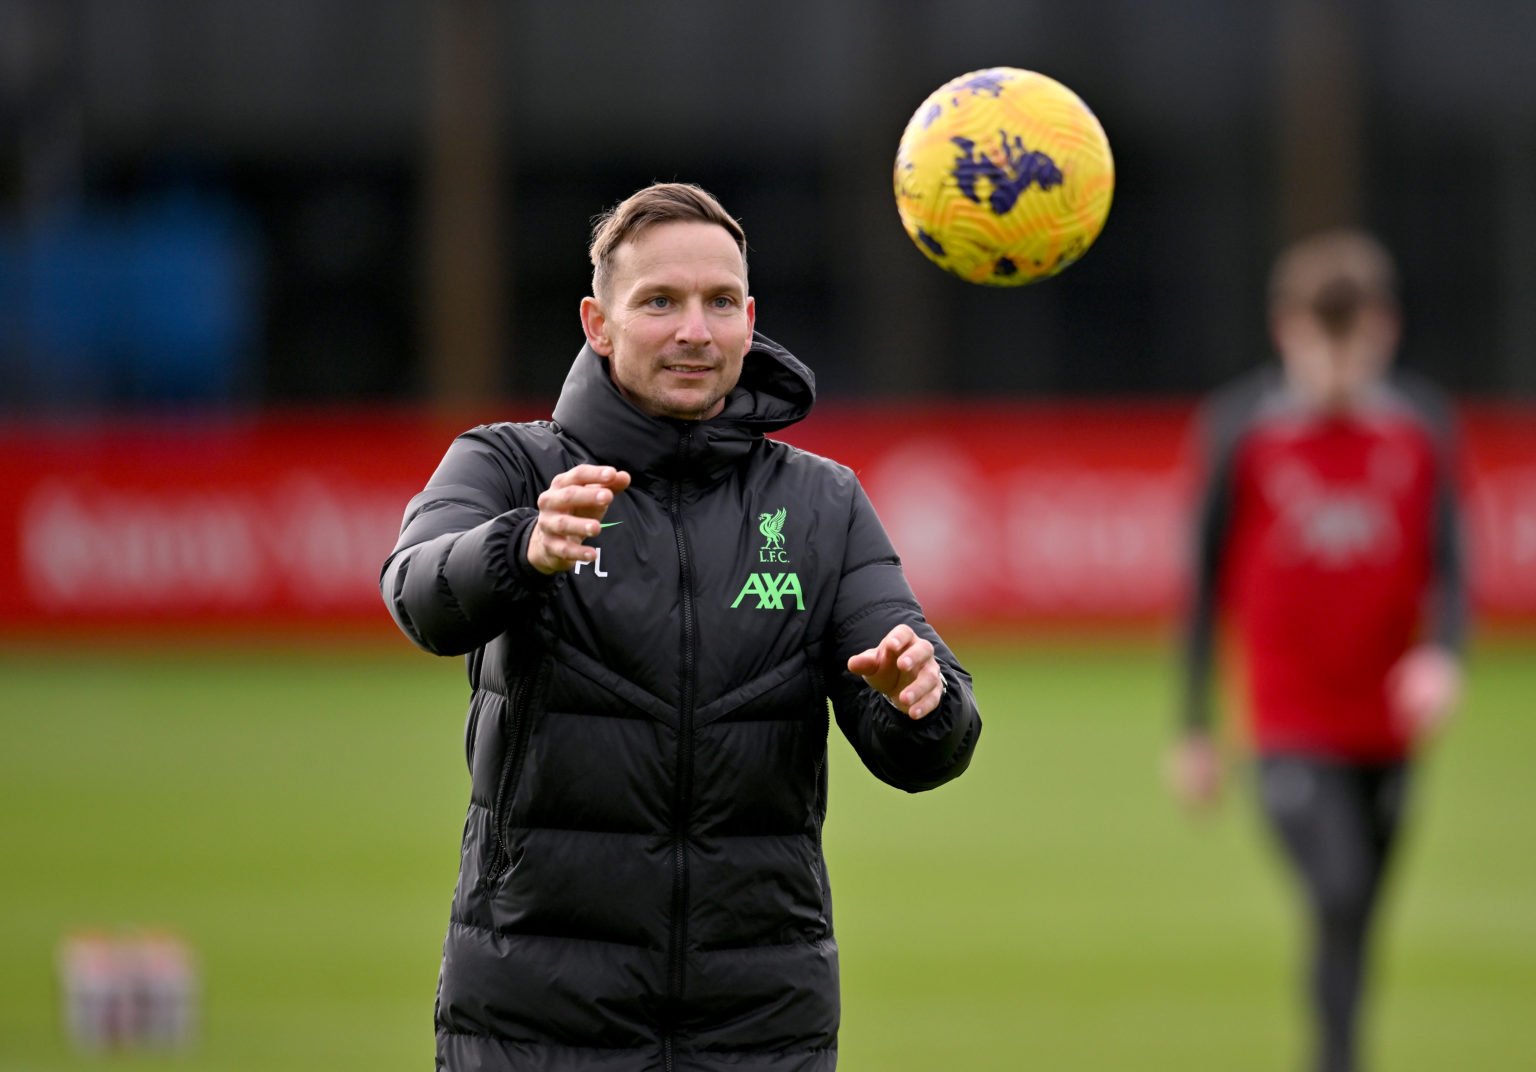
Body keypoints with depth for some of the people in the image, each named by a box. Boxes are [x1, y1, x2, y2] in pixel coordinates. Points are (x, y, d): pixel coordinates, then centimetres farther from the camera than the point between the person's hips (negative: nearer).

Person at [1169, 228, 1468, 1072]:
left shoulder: (1421, 425, 1)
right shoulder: (1241, 429, -5)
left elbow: (1448, 563, 2)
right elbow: (1207, 578, 1)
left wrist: (1441, 653, -20)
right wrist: (1195, 728, 3)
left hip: (1387, 725, 3)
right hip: (1289, 728, -3)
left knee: (1353, 927, 11)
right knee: (1337, 899, -21)